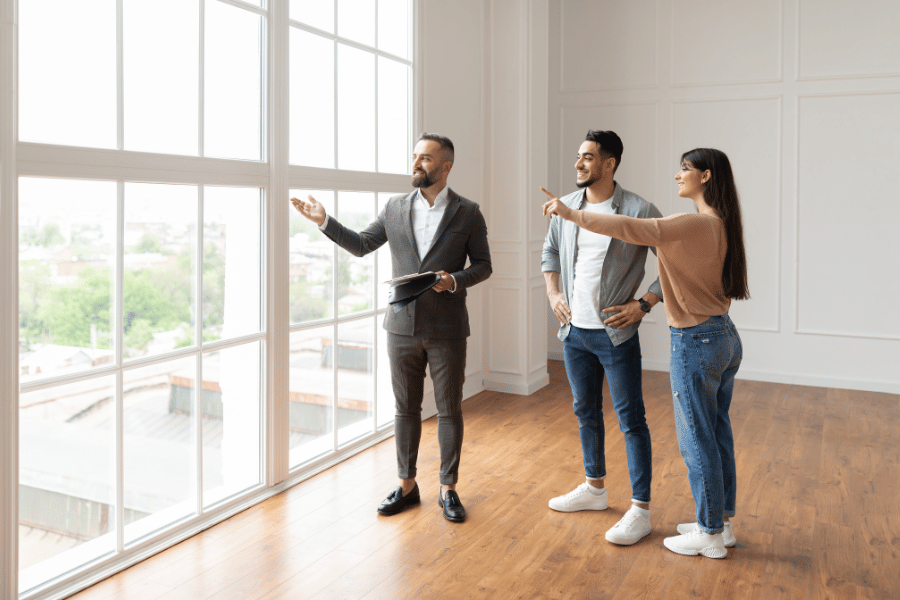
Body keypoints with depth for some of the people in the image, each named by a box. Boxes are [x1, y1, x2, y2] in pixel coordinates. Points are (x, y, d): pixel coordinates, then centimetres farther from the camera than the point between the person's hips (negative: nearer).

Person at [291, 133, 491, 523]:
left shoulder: (467, 213, -2)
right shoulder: (395, 208, 6)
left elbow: (483, 265, 1)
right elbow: (360, 245, 10)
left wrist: (455, 280, -17)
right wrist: (324, 222, -1)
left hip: (447, 329, -2)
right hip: (403, 326, 3)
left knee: (449, 410, 7)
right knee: (405, 408, 11)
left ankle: (448, 489, 21)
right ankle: (406, 485, 25)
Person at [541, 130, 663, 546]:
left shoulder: (638, 212, -13)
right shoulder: (566, 207, 4)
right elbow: (550, 253, 21)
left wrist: (643, 304, -14)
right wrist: (553, 294, 8)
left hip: (615, 334, -6)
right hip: (573, 330, 6)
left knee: (631, 420, 1)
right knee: (585, 412, 18)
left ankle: (640, 510, 11)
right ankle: (594, 488, 35)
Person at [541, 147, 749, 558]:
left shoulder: (694, 224, -20)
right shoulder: (721, 226, 9)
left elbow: (628, 228, -26)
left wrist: (571, 213, -20)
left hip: (696, 343, -9)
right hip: (725, 337, 9)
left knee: (697, 440, 3)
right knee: (717, 435, 17)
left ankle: (709, 535, 16)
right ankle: (721, 521, 30)